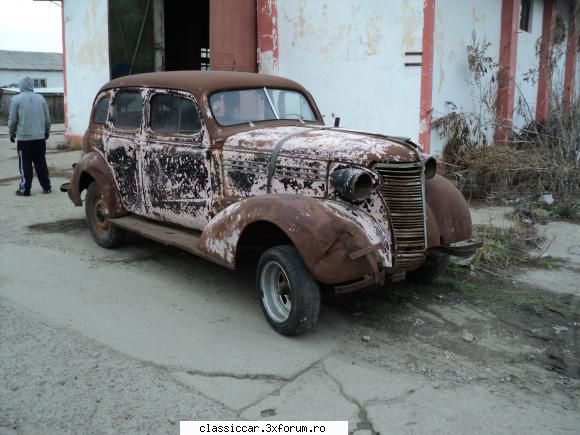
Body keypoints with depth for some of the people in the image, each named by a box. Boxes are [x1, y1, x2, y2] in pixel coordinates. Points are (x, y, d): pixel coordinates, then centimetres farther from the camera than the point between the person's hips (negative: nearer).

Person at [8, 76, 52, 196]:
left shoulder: (17, 99, -6)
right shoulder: (40, 98, 4)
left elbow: (12, 119, -4)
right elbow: (47, 118, 9)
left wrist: (12, 133, 10)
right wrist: (46, 131, 23)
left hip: (24, 138, -3)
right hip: (40, 137, 3)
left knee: (25, 164, 2)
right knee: (41, 163, 11)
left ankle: (25, 189, 3)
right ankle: (46, 187, 13)